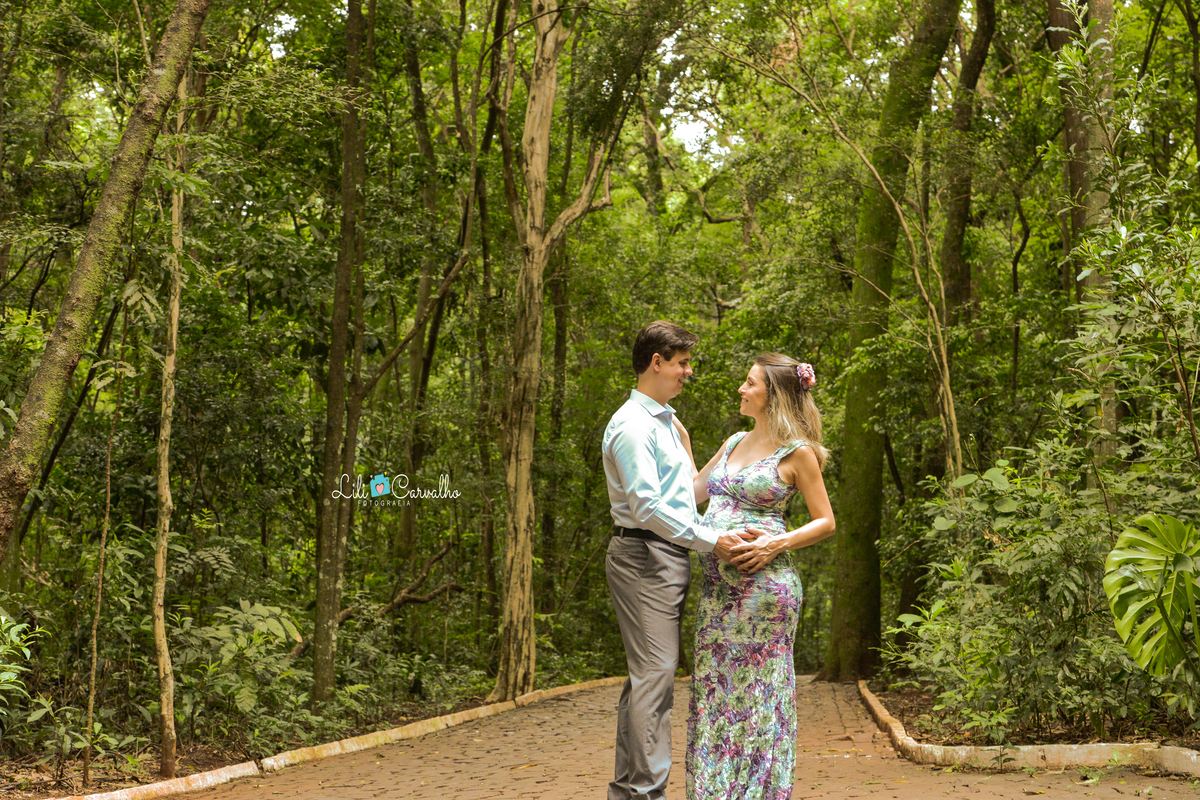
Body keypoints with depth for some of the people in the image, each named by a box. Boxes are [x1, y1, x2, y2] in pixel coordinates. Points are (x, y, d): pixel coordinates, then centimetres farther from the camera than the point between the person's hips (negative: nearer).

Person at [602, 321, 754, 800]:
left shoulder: (666, 420, 20)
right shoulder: (633, 425, -12)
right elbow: (646, 505, -21)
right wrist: (710, 541, -21)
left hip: (667, 557, 10)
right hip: (645, 556, -10)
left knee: (647, 673, 11)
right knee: (654, 674, -12)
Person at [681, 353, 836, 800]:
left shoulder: (798, 452, -3)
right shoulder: (735, 443, 16)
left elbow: (826, 522, -1)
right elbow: (692, 491, 27)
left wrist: (778, 544, -15)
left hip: (761, 583, -7)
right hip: (716, 585, 7)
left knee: (756, 692, -2)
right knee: (713, 689, 7)